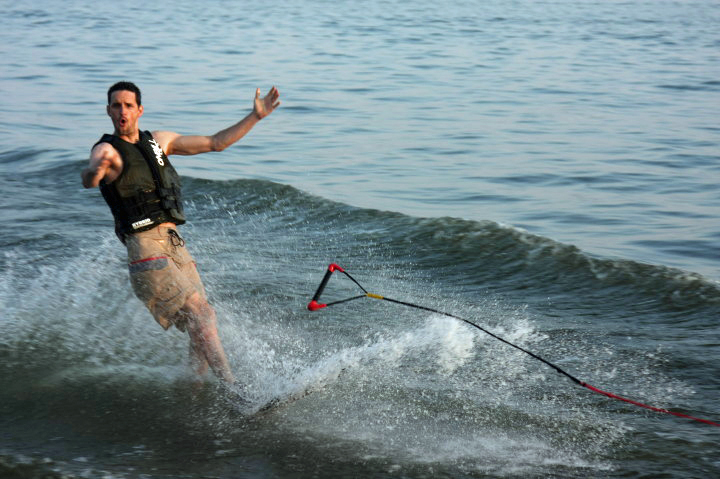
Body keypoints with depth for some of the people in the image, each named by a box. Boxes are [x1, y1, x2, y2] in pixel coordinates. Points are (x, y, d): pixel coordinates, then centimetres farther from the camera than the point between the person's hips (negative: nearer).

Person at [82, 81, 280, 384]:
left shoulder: (158, 141, 16)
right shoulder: (106, 150, -3)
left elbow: (215, 143, 20)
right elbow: (88, 180, -26)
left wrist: (255, 117, 14)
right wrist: (95, 171, -50)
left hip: (176, 245, 7)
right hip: (146, 248, -7)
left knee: (202, 326, 3)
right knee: (200, 314, -17)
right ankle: (233, 387, -19)